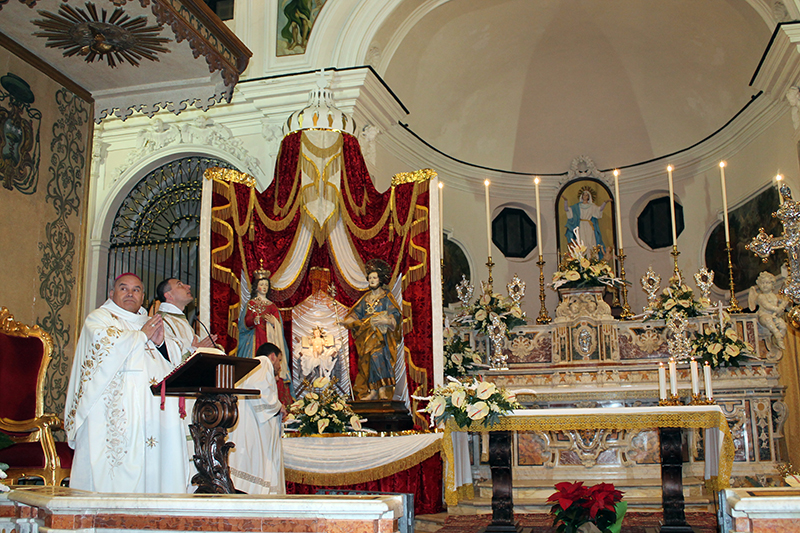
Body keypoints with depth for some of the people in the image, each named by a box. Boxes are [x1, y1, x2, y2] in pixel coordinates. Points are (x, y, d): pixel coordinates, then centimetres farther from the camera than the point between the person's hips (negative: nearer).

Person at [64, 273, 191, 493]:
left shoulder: (149, 322, 24)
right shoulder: (98, 318, 11)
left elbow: (170, 365, 19)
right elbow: (105, 343, -12)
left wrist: (159, 342, -1)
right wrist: (141, 335, -2)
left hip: (150, 407, 5)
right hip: (114, 407, -4)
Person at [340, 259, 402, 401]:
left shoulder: (386, 297, 3)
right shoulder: (366, 298, 17)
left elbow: (394, 315, -6)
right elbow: (356, 314, 16)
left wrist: (383, 320, -23)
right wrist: (349, 320, -2)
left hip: (380, 334, -5)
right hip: (367, 334, 5)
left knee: (378, 355, -21)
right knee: (368, 361, -4)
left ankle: (383, 389, -24)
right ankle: (372, 391, -6)